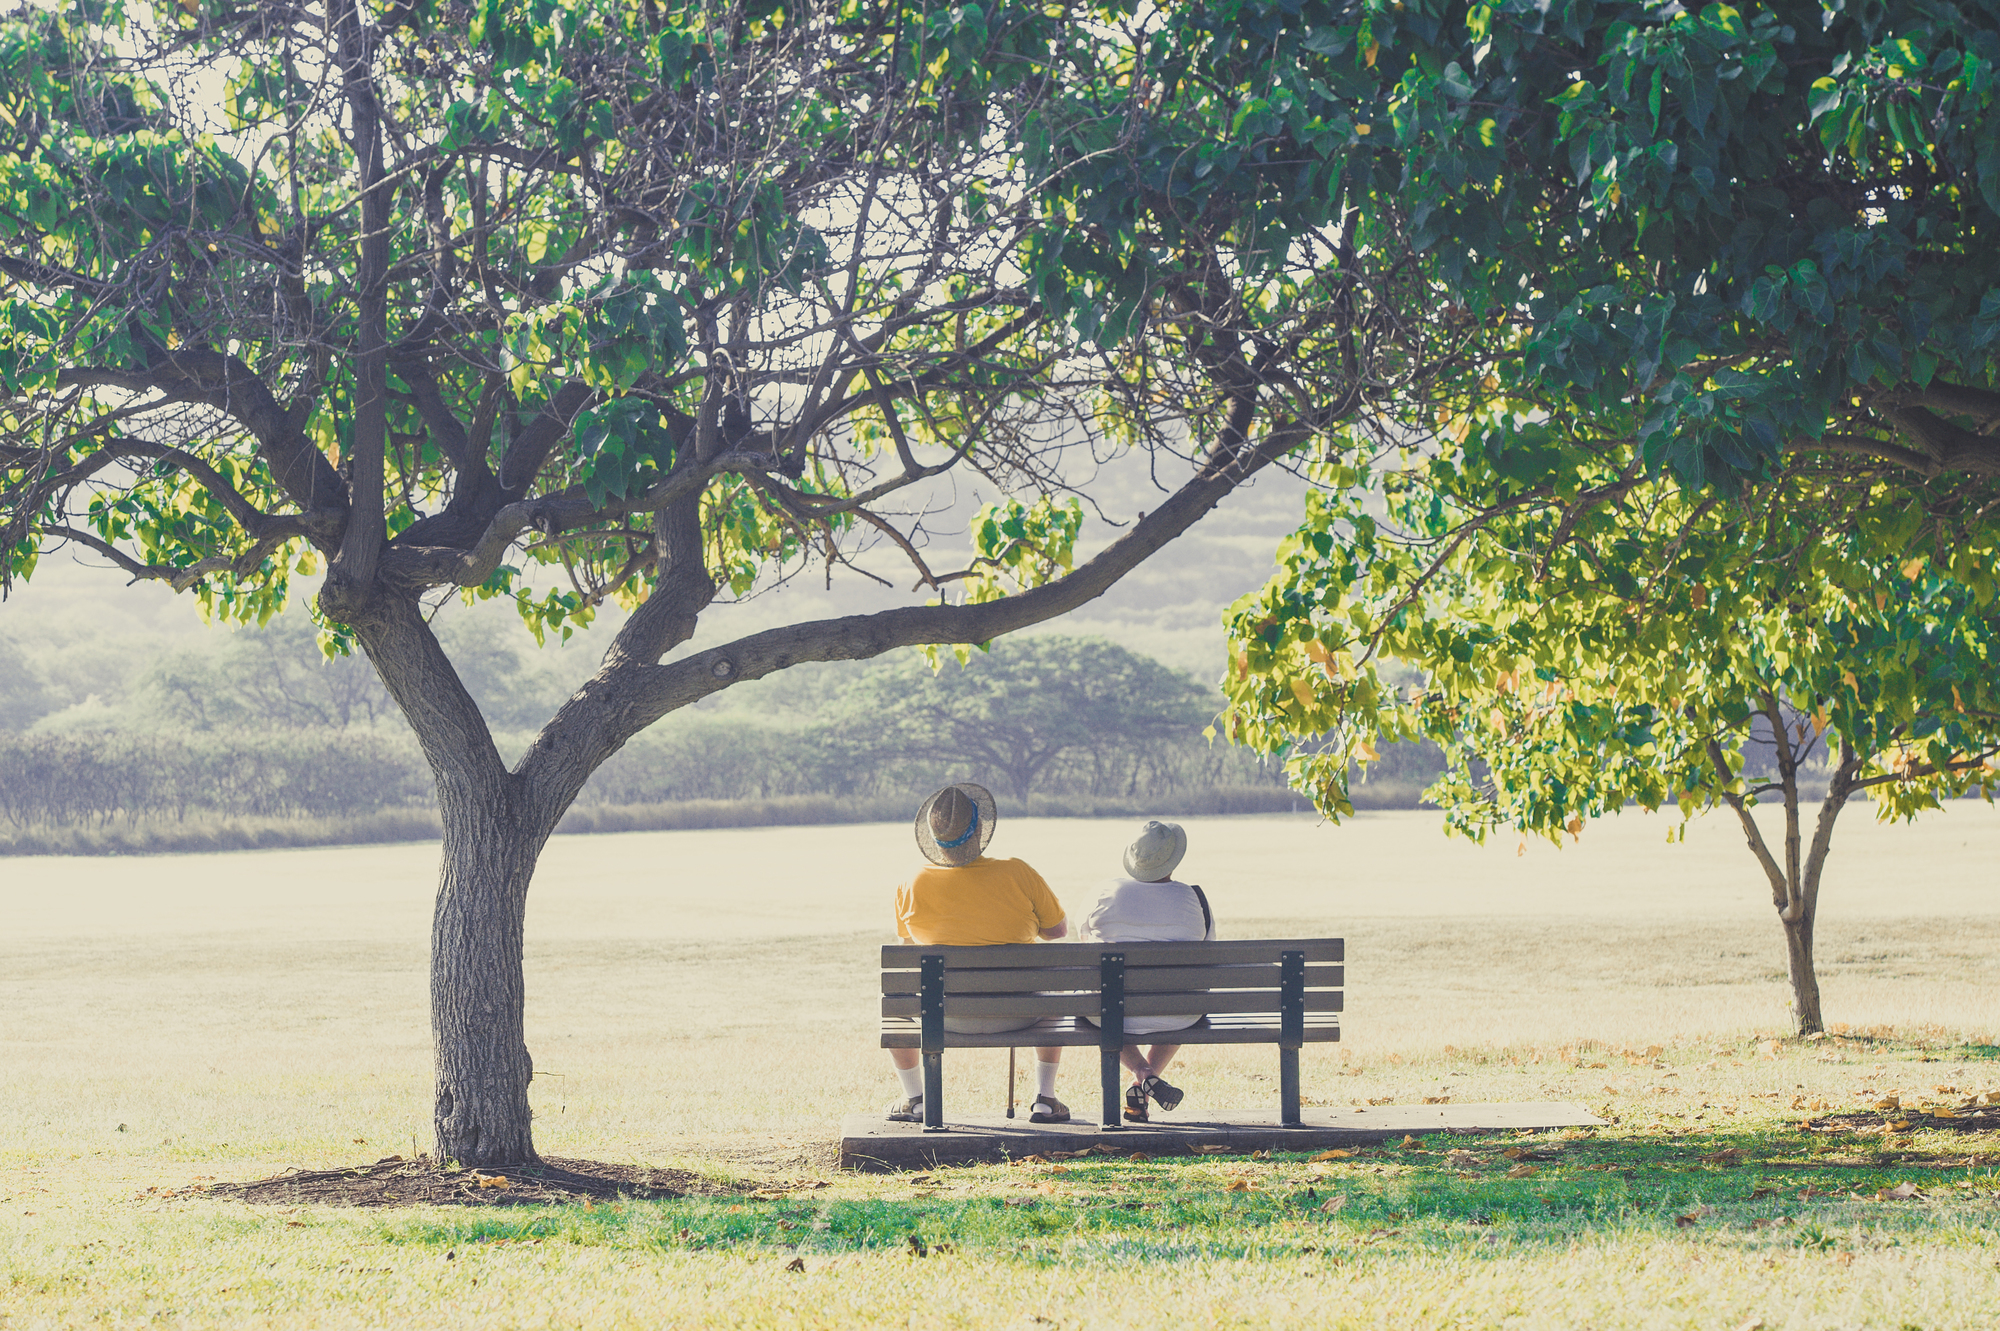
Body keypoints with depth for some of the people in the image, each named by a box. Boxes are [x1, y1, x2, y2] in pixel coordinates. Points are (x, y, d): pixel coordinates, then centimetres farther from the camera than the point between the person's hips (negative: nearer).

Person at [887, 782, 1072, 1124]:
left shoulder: (912, 887, -10)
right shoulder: (1017, 875, -14)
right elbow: (1058, 929, 1)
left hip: (946, 1017, 0)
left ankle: (915, 1101, 33)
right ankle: (1044, 1100, 30)